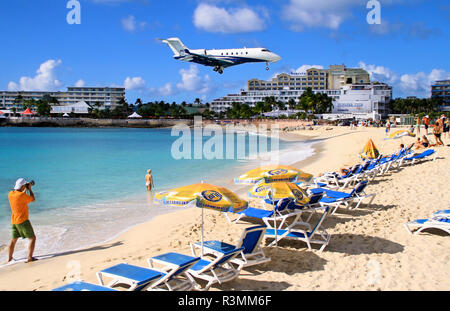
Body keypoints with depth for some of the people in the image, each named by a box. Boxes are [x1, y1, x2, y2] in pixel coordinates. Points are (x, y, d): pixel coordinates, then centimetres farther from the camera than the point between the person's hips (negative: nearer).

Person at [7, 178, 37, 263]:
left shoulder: (10, 194, 2)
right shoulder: (23, 195, -20)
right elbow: (33, 199, -3)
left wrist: (25, 189, 21)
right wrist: (30, 189, 4)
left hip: (14, 221, 8)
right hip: (23, 221, -7)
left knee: (13, 240, 21)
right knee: (32, 238, 1)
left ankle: (9, 258, 31)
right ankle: (30, 258, -5)